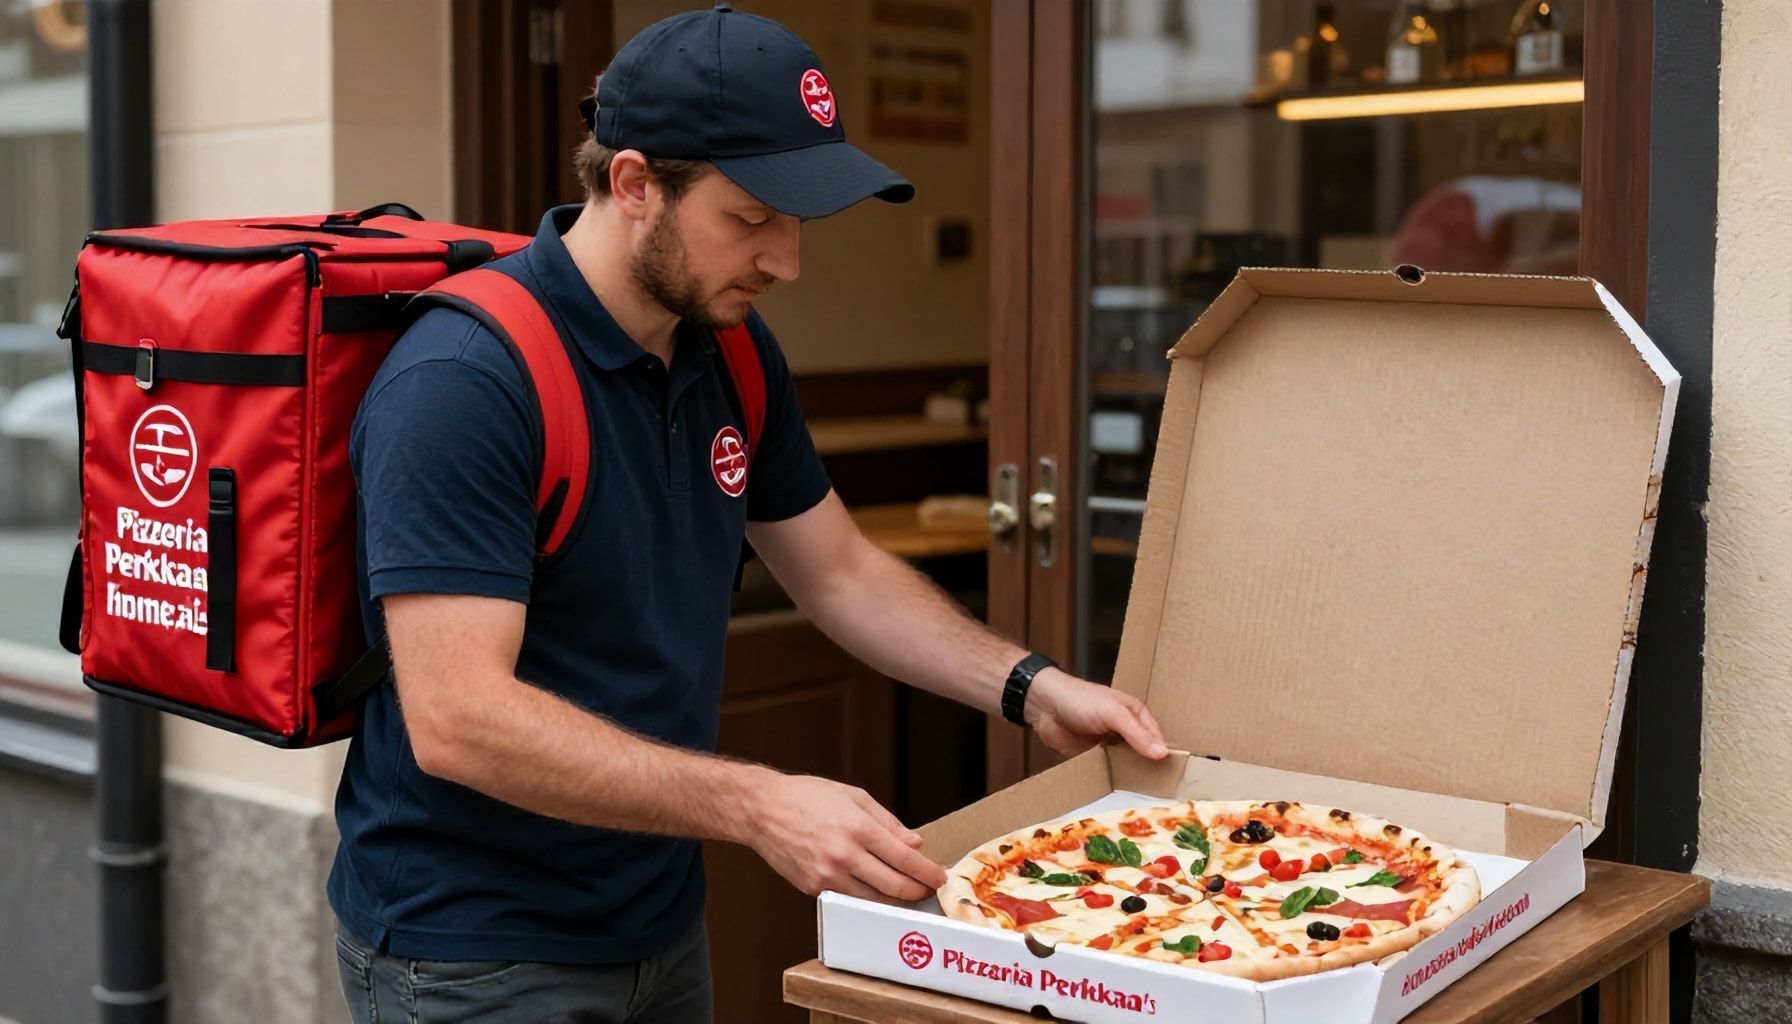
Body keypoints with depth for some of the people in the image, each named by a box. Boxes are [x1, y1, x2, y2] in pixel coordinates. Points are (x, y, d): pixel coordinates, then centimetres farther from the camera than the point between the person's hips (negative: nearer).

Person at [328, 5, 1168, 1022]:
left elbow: (840, 571, 12)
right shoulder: (461, 382, -24)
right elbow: (455, 720, -29)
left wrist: (1029, 686, -1)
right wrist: (756, 804, -33)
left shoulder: (734, 356, 1)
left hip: (664, 925, 7)